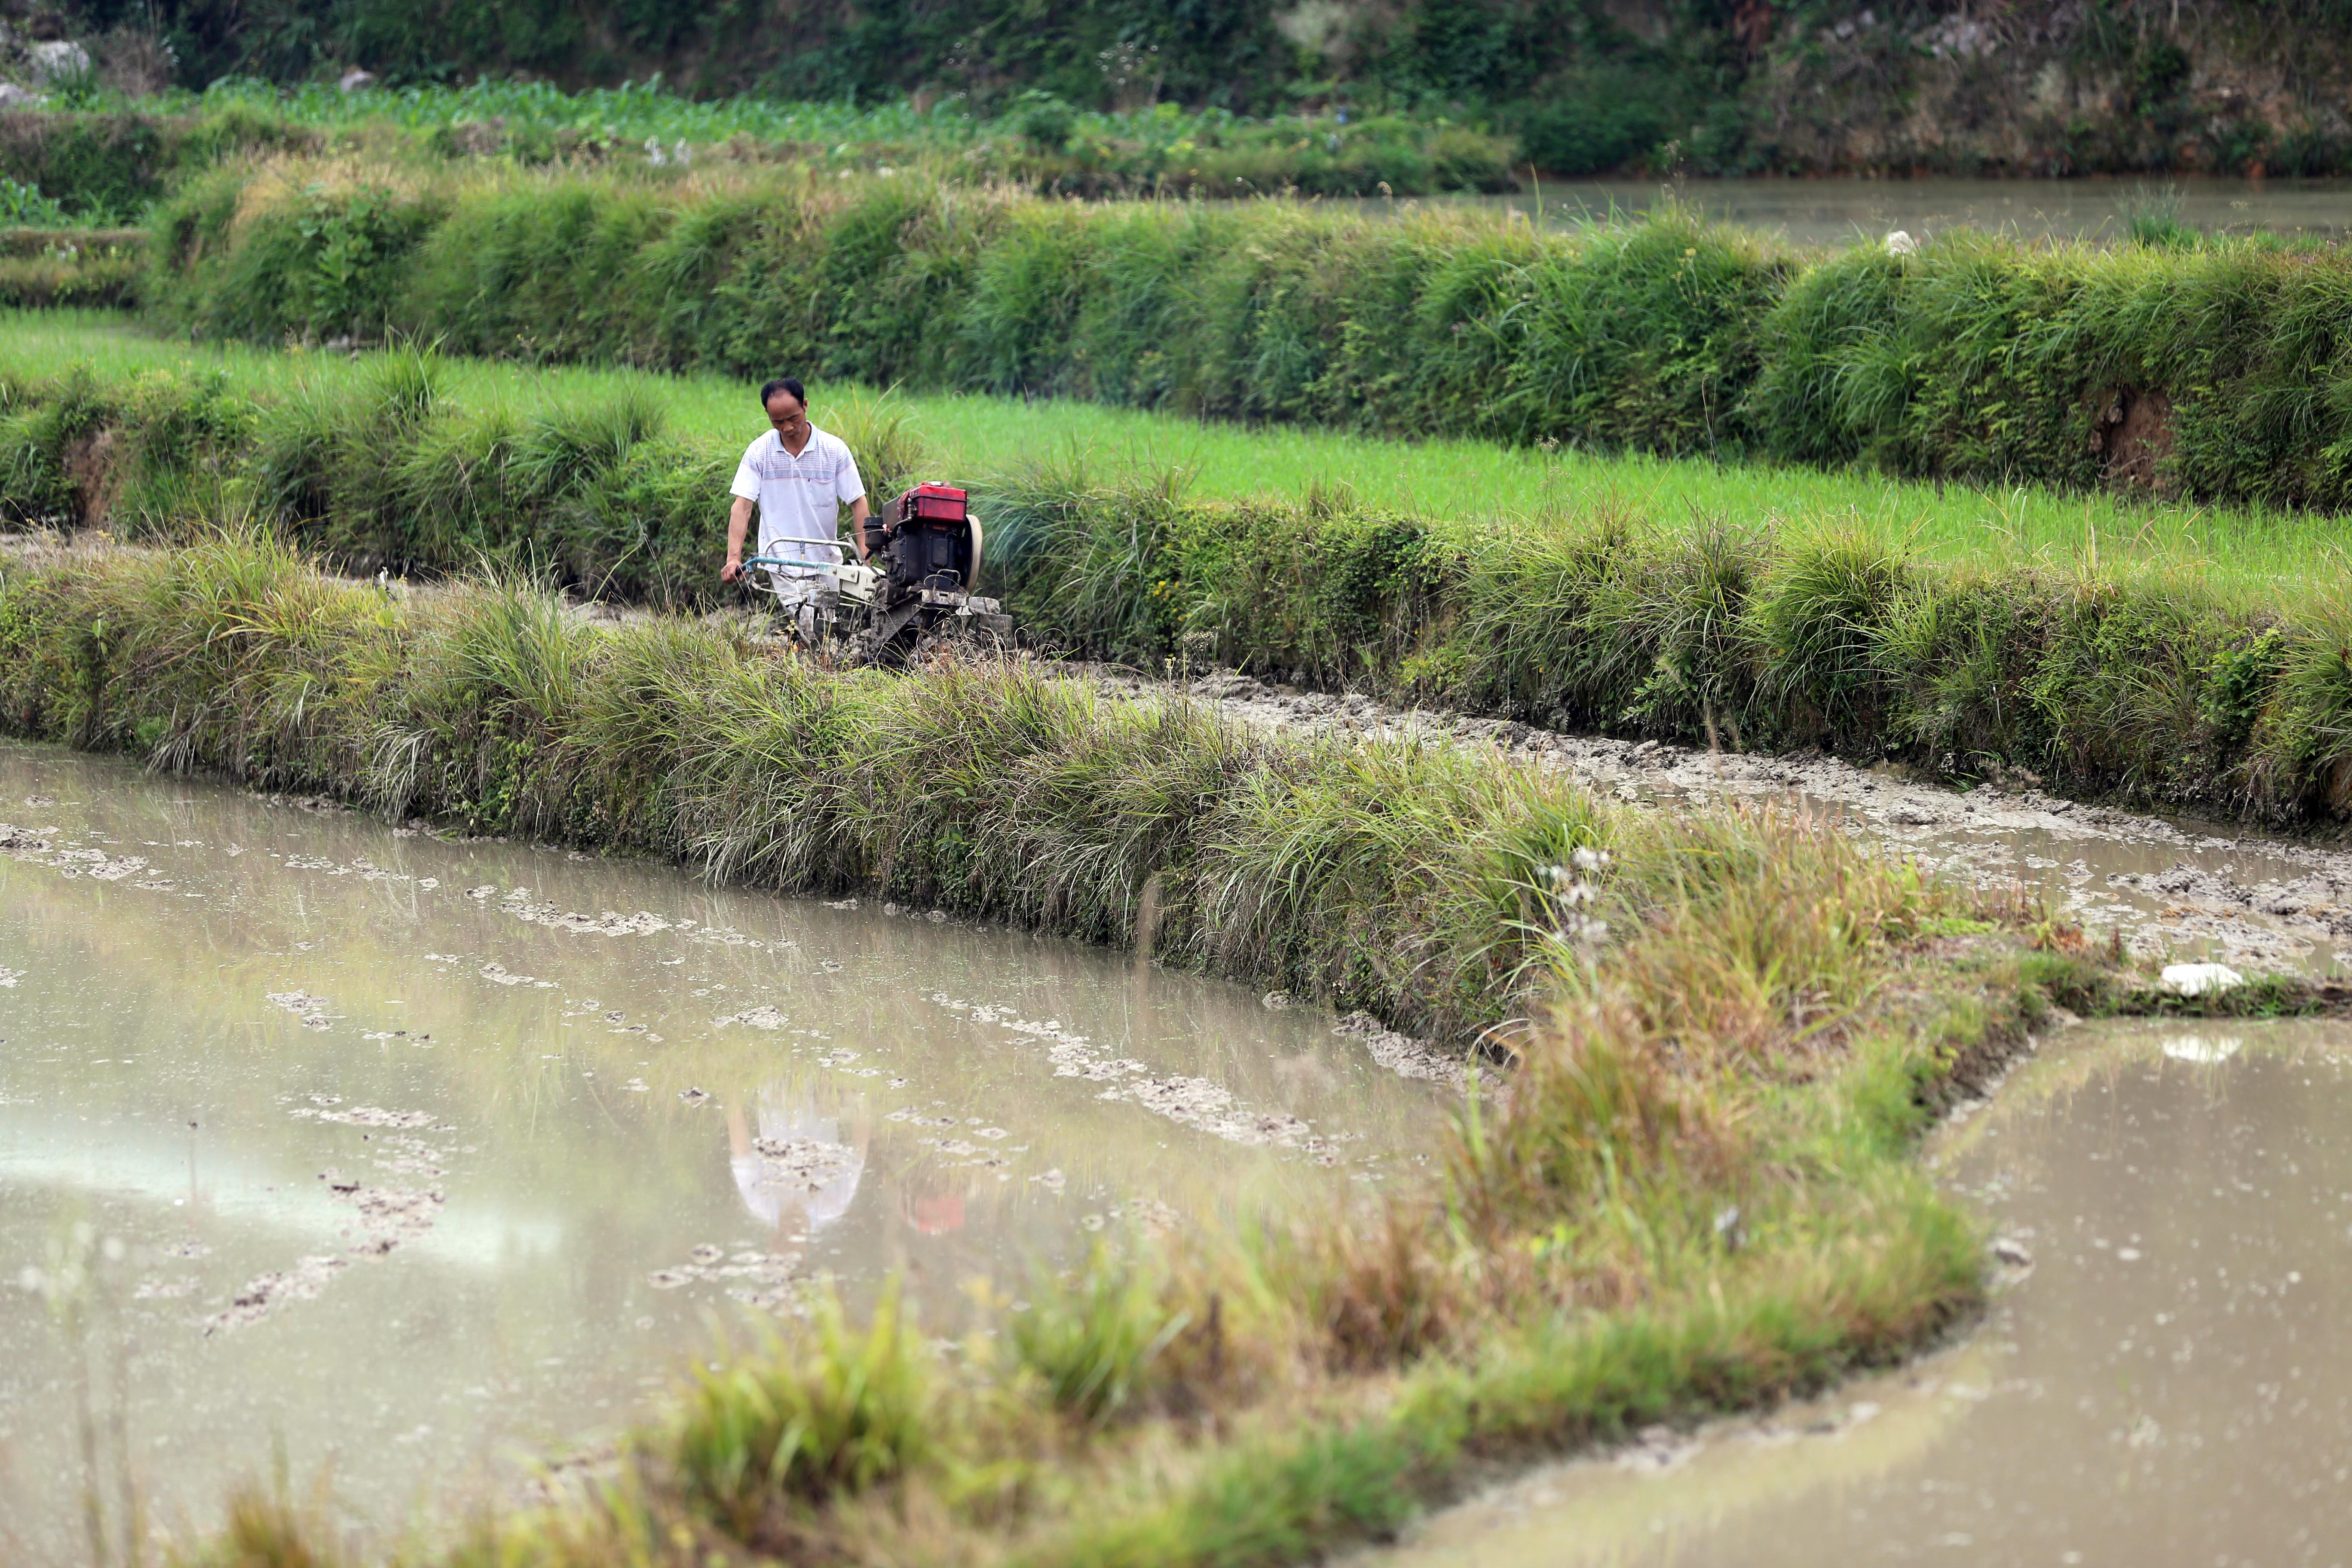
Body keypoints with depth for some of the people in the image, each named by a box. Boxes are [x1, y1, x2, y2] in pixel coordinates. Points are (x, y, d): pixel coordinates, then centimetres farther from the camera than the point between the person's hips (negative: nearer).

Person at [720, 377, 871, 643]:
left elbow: (858, 502, 1)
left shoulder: (835, 450, -1)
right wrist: (734, 557, -17)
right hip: (781, 563, -2)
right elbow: (742, 506, -5)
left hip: (825, 562, 2)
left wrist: (864, 554, -9)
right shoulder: (758, 453, -1)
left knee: (822, 636, 2)